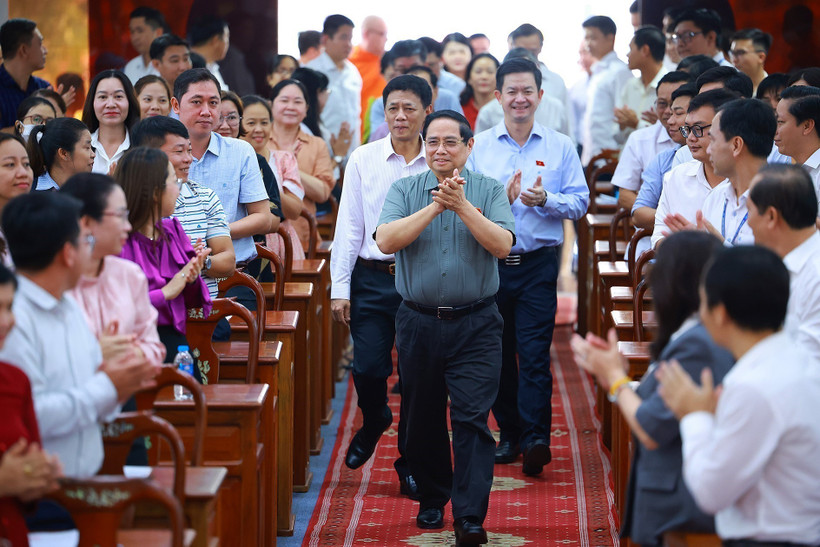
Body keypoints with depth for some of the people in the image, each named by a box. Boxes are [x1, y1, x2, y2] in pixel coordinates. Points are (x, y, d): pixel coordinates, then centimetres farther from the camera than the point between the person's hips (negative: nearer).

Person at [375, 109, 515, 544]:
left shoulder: (488, 190, 3)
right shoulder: (404, 190, 5)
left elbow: (502, 245, -11)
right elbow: (386, 240, -11)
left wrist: (461, 205, -19)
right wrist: (436, 205, -18)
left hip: (475, 325, -2)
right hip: (418, 323, 2)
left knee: (472, 418, -9)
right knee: (422, 418, 11)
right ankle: (431, 499, 28)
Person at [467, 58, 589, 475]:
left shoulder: (560, 147, 5)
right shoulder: (479, 147, 6)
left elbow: (580, 203, 3)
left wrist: (544, 199, -15)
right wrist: (503, 197, -15)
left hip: (538, 262, -2)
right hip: (490, 263, 2)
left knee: (534, 353, -10)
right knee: (497, 351, 8)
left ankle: (535, 438, -13)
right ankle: (509, 433, 20)